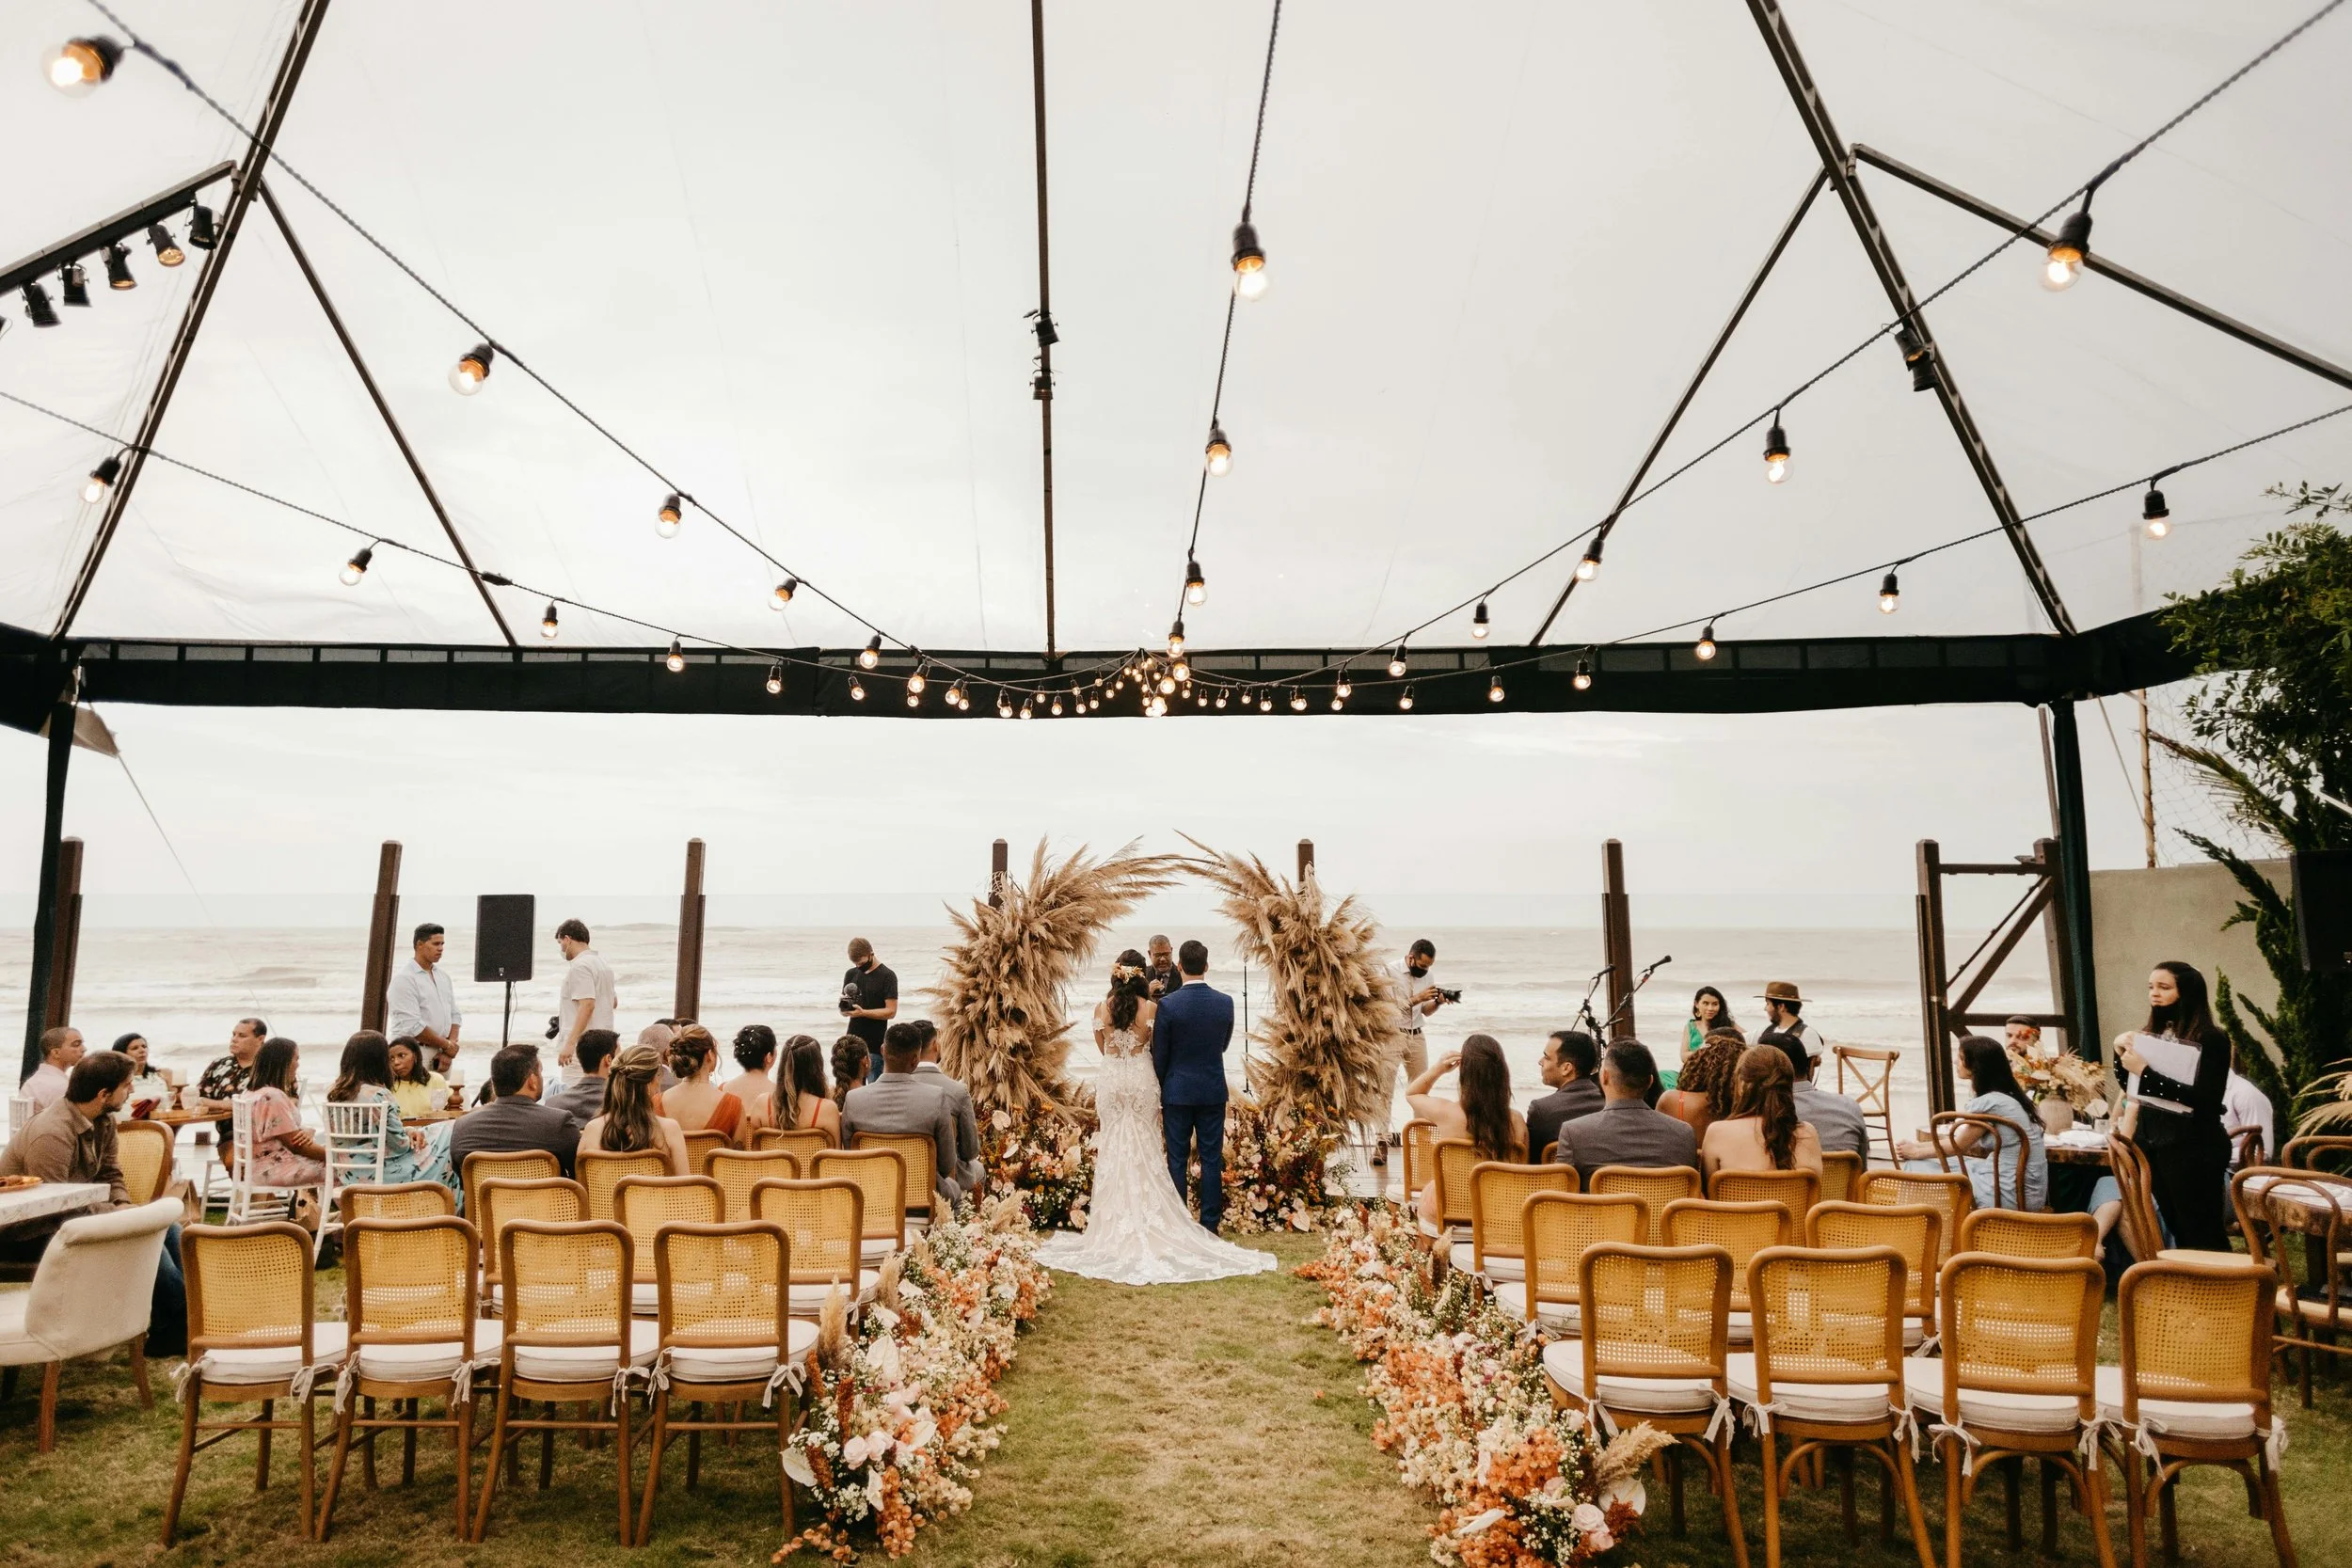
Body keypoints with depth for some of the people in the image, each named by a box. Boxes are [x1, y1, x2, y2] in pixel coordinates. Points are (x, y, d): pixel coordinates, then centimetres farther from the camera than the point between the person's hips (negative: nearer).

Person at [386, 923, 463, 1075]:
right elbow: (412, 1026, -16)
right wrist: (447, 1045, -9)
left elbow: (455, 1015, 13)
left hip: (441, 1053, 6)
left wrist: (448, 1051, -2)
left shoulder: (444, 976, 13)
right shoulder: (404, 979, -9)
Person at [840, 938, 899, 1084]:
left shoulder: (887, 976, -5)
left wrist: (863, 1012, -19)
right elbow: (844, 1012, 16)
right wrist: (844, 1008, -7)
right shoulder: (851, 974, 12)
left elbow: (891, 1011, -10)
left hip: (875, 1045, -5)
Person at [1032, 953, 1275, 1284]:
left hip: (1110, 1079, 2)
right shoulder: (1152, 1008, -11)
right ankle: (1148, 1216, 12)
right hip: (1142, 1079, -1)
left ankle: (1115, 1219, 17)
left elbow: (1102, 1047, 10)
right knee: (1145, 1148, 9)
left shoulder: (1101, 1007, -4)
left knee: (1114, 1148, 11)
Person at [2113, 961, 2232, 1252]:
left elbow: (2204, 1099, -21)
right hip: (2151, 1144, 6)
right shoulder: (2150, 1035, 8)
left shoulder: (2210, 1039, -9)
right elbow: (2132, 1087, 17)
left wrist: (2146, 1072, -23)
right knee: (2178, 1233, 14)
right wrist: (2121, 1053, 1)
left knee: (2204, 1237, -1)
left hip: (2193, 1150, -6)